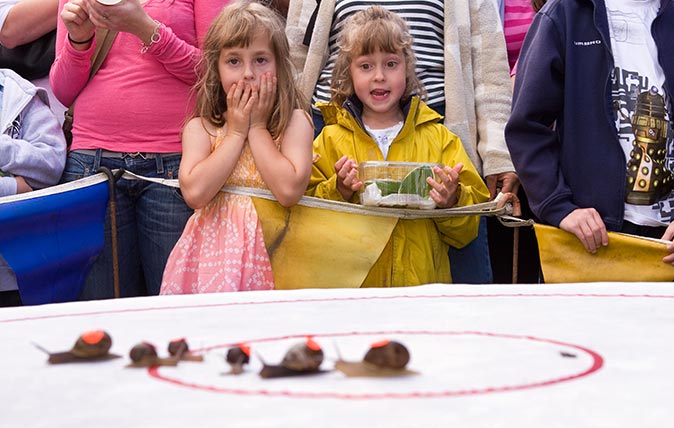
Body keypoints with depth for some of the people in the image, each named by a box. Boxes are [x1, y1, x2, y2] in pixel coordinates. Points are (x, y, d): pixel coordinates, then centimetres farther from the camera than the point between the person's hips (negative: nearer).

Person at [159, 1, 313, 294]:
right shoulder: (200, 128, 5)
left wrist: (258, 127, -5)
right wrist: (236, 132, -6)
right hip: (215, 245, 1)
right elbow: (194, 192, -12)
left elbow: (290, 190, -14)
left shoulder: (295, 121, 1)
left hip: (269, 246, -1)